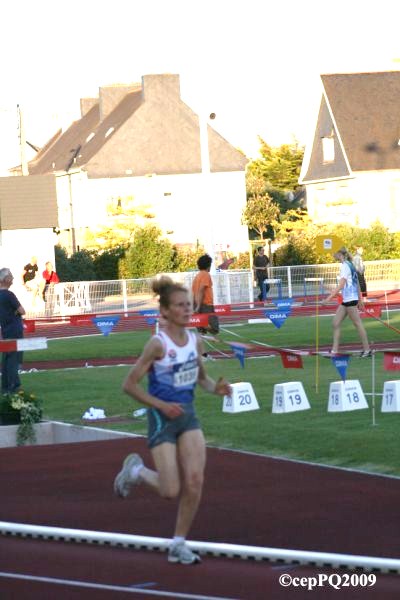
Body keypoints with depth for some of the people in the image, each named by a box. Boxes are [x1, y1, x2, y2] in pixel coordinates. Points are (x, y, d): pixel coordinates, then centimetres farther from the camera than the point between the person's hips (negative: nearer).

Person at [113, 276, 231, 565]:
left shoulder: (196, 341, 3)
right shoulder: (158, 344, -15)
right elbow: (130, 384, -12)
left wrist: (215, 387, -3)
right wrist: (161, 405, -19)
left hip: (188, 415, 5)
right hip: (163, 419, -5)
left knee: (195, 481, -8)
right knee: (170, 490, -5)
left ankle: (179, 544, 7)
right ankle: (136, 470, 28)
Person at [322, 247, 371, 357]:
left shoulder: (345, 266, -14)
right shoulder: (350, 265, 13)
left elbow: (341, 285, -22)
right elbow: (357, 283, 19)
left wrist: (329, 298, -26)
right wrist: (360, 299, 26)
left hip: (350, 299, -10)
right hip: (346, 300, 10)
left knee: (358, 324, -2)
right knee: (336, 323, 6)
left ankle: (367, 350, 5)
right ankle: (334, 351, 4)